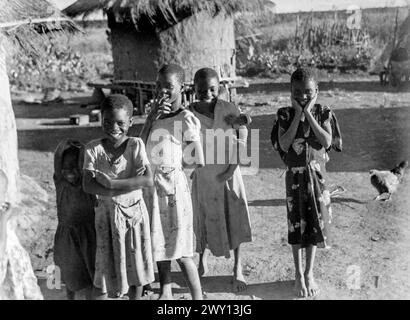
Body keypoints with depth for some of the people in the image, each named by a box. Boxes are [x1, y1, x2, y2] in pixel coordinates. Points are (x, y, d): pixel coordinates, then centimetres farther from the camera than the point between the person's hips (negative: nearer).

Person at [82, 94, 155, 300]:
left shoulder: (135, 145, -11)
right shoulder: (93, 148, -8)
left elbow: (148, 181, -21)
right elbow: (87, 185, -17)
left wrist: (111, 183, -26)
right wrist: (129, 185, -24)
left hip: (134, 213, 0)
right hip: (106, 214, 0)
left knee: (136, 268, 13)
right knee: (104, 268, 6)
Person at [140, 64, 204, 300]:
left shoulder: (186, 119, -11)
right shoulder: (155, 114, 9)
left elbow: (198, 161, -14)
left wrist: (173, 164, -3)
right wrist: (152, 120, -8)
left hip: (174, 185, -7)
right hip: (153, 185, 7)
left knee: (181, 250, -1)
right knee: (159, 245, 16)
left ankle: (198, 296, 10)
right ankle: (166, 293, 31)